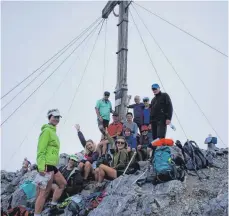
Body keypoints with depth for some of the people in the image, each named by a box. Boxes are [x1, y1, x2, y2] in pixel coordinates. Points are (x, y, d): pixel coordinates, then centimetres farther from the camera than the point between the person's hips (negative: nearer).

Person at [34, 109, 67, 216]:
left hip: (52, 165, 11)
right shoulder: (47, 130, -9)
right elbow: (41, 150, -18)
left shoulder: (53, 131, 20)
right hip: (46, 165, -11)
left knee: (63, 183, 21)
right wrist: (41, 168, -25)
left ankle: (53, 207, 26)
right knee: (45, 192, -11)